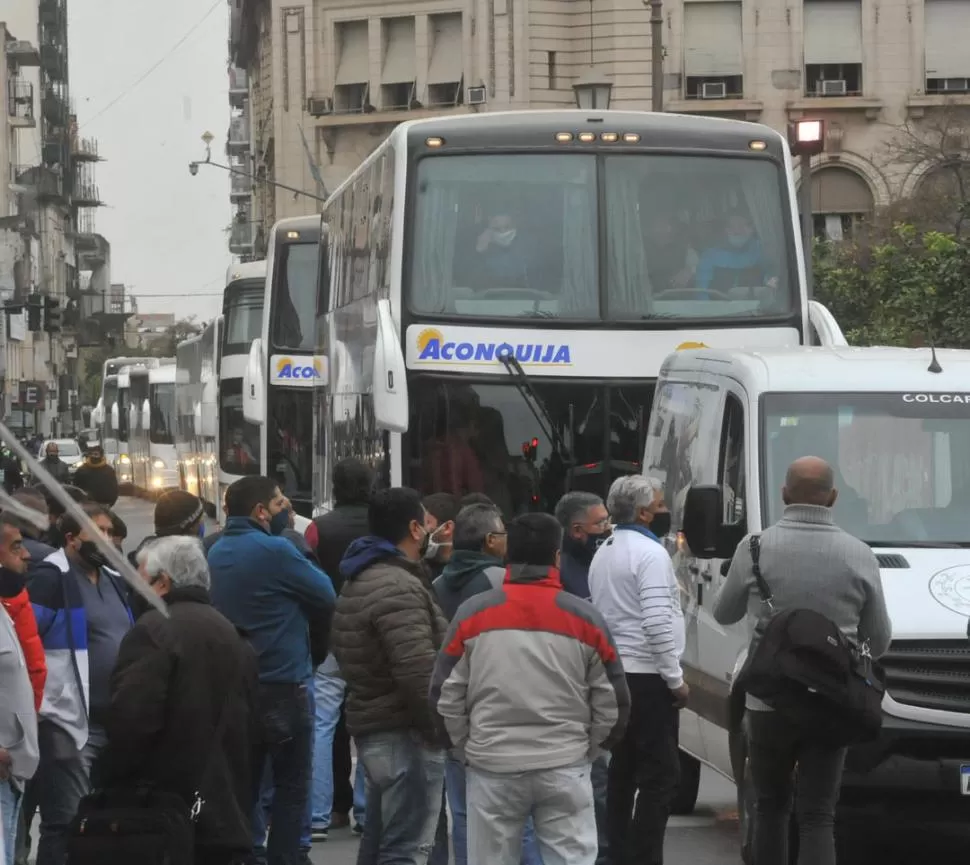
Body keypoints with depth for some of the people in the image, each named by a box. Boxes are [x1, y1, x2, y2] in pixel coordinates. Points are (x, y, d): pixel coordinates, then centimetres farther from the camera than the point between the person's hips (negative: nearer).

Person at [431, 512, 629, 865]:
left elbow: (446, 695, 0)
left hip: (492, 768, 0)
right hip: (565, 769, 0)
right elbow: (612, 702, 3)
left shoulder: (473, 613, -2)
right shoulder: (585, 617, -1)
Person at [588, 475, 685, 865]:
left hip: (614, 674, 9)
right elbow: (657, 624, -21)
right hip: (647, 677, -9)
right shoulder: (650, 553, -13)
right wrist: (676, 679, -15)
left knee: (621, 773, 12)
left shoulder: (603, 553, 16)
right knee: (660, 776, -9)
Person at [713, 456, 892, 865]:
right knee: (818, 817, 0)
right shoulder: (858, 555, -4)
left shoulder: (756, 548, -6)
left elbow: (724, 613, 11)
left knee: (771, 807, 17)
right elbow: (879, 641, 6)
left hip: (769, 702, 0)